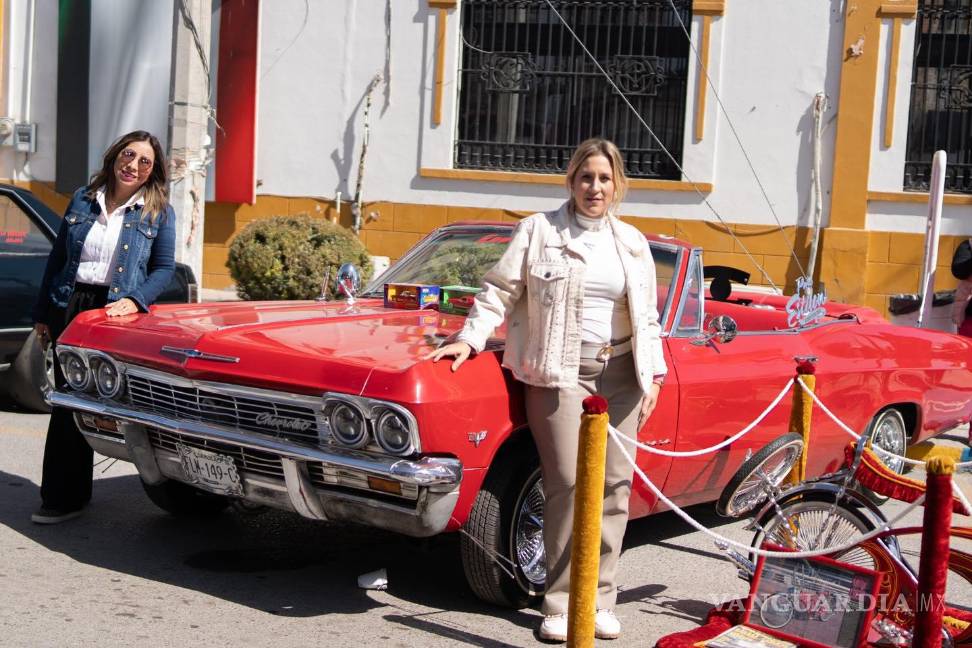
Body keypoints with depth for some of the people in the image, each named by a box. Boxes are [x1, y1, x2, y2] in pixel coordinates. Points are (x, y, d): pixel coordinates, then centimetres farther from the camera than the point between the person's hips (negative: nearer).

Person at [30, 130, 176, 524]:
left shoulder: (159, 213, 3)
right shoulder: (82, 200, 10)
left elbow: (164, 268, 2)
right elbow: (57, 259, 13)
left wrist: (134, 300, -15)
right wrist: (42, 314, 11)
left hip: (117, 315, -3)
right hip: (70, 309, 3)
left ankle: (65, 496, 9)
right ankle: (63, 495, 12)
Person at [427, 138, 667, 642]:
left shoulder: (632, 242, 12)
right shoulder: (538, 230, 2)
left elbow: (647, 316, 15)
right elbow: (500, 290, 0)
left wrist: (653, 374, 9)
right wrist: (469, 339, -10)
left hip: (619, 373, 4)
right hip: (559, 372, -3)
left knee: (614, 484, 1)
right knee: (567, 482, -9)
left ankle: (600, 600, 11)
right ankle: (560, 604, 2)